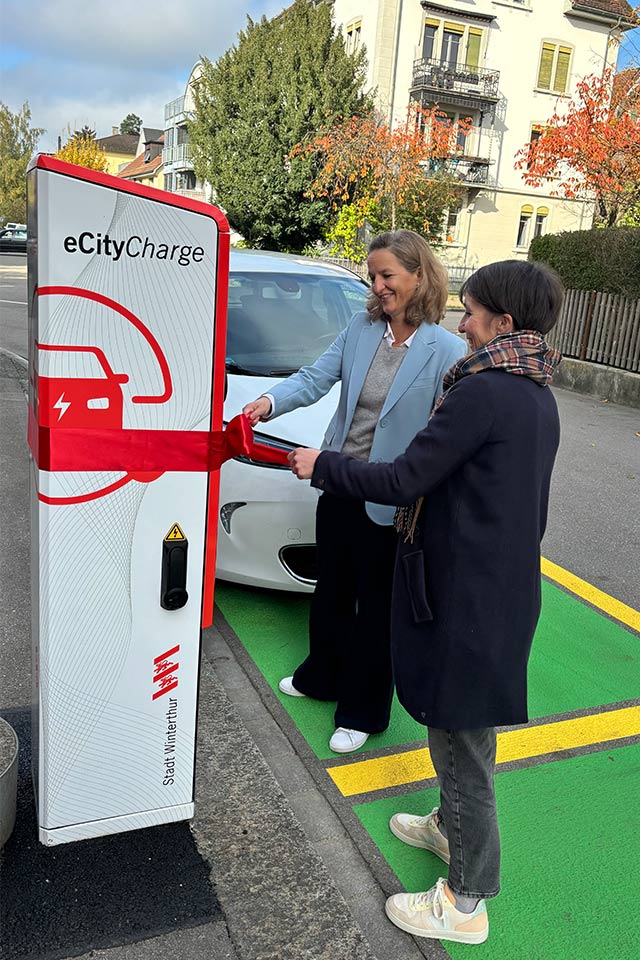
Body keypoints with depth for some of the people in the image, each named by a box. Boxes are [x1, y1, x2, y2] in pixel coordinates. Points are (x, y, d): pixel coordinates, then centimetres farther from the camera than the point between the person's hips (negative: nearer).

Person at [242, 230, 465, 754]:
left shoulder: (447, 351, -14)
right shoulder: (361, 329, 0)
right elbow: (315, 378, -3)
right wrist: (271, 401, -22)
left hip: (389, 503, -5)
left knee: (377, 607, 11)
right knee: (331, 590, 22)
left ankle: (362, 711, 31)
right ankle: (321, 676, 47)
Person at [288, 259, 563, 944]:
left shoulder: (482, 393, -21)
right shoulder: (539, 398, 8)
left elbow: (403, 481, -20)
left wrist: (322, 467, -7)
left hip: (467, 594, -9)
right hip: (509, 583, 9)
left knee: (461, 738, 4)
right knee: (458, 727, 26)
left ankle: (467, 902, 21)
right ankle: (450, 825, 47)